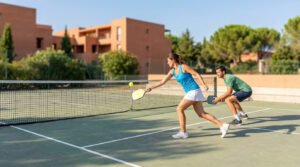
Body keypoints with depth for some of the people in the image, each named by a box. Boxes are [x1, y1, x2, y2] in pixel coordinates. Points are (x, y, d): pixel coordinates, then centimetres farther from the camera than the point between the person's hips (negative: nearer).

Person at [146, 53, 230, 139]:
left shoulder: (183, 67, -10)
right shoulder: (172, 71, 11)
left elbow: (197, 74, -10)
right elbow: (162, 82, 12)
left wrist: (204, 85, -20)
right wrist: (151, 88, 8)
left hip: (194, 91, -8)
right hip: (190, 92, 8)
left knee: (179, 109, -8)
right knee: (201, 114, 6)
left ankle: (183, 132, 1)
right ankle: (222, 125, 9)